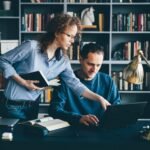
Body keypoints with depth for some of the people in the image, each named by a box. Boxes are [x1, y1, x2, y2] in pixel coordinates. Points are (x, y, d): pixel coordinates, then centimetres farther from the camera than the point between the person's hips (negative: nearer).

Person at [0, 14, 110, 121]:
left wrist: (99, 98, -14)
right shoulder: (31, 47, -16)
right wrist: (23, 82, -18)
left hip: (33, 106, 6)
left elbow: (74, 83, -3)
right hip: (13, 105, -6)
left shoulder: (63, 60, 1)